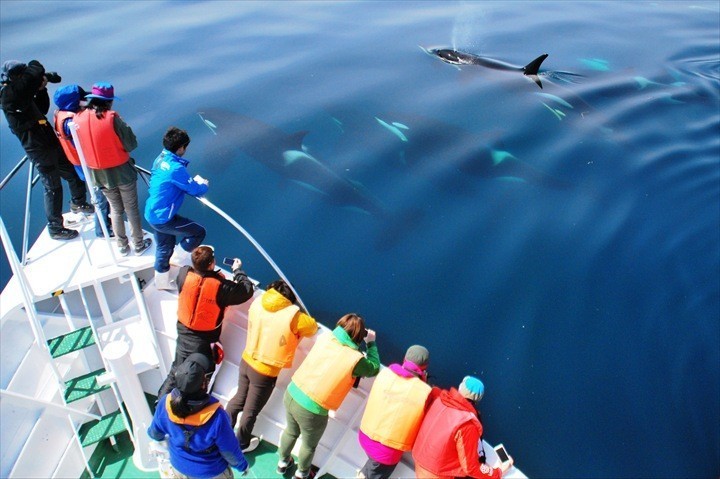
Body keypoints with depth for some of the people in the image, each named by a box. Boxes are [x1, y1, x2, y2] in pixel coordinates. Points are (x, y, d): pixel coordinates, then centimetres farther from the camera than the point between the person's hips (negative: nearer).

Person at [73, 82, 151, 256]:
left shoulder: (78, 119, -7)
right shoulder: (112, 118, -21)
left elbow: (81, 145, 4)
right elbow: (131, 144, -17)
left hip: (99, 174, 4)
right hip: (122, 172, -4)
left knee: (115, 209, 22)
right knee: (132, 209, 13)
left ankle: (122, 246, 32)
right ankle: (138, 245, 26)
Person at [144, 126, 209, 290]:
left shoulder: (160, 159, 2)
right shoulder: (175, 168, -26)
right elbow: (197, 191, -17)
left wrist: (194, 182, 8)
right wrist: (203, 184, 4)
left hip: (152, 214, 9)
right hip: (163, 218, -9)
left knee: (164, 248, 24)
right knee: (199, 232, 1)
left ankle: (162, 281, 40)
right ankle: (178, 260, 14)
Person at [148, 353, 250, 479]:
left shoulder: (166, 403, -26)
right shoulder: (216, 416, -38)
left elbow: (155, 433, -5)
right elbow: (229, 450, -23)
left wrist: (155, 435, 20)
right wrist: (242, 465, -2)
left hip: (180, 468, 3)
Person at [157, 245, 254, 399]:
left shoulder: (184, 275, -17)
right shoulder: (220, 286, -27)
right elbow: (247, 291, -13)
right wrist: (238, 270, 1)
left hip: (184, 335, 4)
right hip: (205, 342, -4)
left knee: (176, 373, 23)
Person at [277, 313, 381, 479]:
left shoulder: (325, 337, -8)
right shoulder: (356, 359, -22)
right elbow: (374, 369, 1)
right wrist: (371, 343, 9)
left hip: (292, 394, 5)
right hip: (311, 410, -5)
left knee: (291, 431, 35)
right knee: (309, 445, 27)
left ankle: (283, 462, 60)